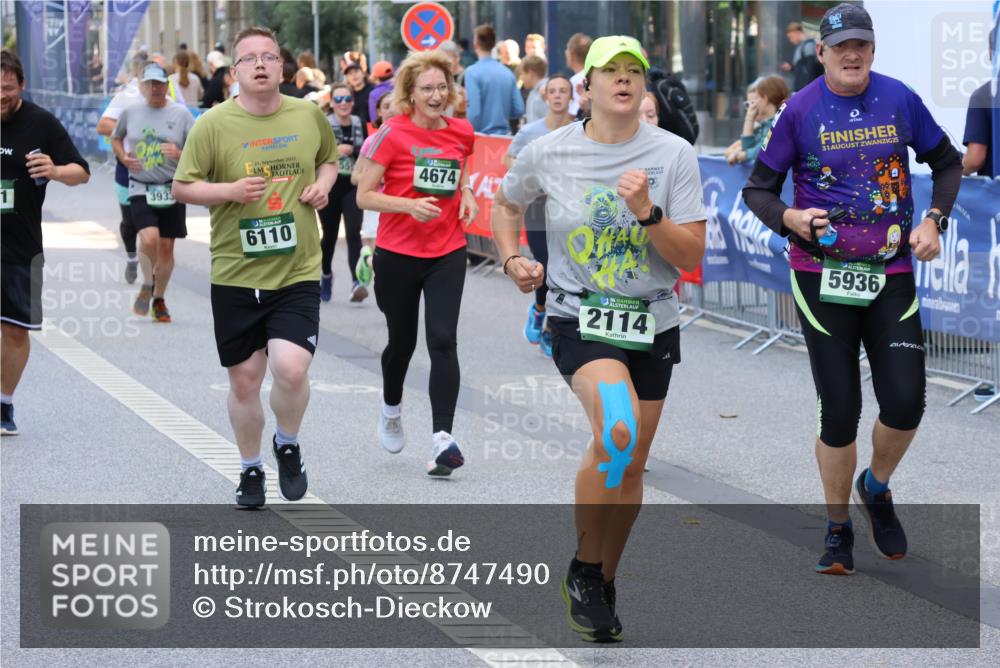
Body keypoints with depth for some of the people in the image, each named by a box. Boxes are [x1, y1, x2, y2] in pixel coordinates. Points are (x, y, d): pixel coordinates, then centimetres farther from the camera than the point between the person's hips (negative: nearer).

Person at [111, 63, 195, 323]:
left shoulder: (181, 114, -1)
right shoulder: (130, 112, 4)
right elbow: (116, 138, 21)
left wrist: (179, 154, -19)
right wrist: (123, 158, 2)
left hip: (171, 189, 1)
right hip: (140, 188, -1)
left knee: (166, 246, 5)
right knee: (149, 239, -21)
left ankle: (159, 299, 24)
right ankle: (148, 284, 6)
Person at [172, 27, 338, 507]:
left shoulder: (309, 116, 2)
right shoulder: (213, 124, -7)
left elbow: (328, 158, 21)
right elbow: (181, 188, -2)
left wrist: (323, 184, -1)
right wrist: (230, 190, -18)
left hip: (298, 273, 0)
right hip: (235, 274, 0)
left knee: (291, 369, -16)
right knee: (244, 380, 8)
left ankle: (288, 445, 14)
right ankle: (251, 469, 31)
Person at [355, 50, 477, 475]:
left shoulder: (462, 132, 2)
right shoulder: (391, 135, -11)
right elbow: (364, 196, -9)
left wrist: (466, 193, 2)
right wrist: (409, 204, -24)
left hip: (448, 254, 2)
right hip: (398, 253, -2)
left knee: (443, 341, -13)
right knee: (402, 340, 14)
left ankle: (442, 437, -18)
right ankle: (391, 406, 46)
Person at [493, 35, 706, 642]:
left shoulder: (674, 154, -5)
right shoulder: (549, 153, -4)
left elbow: (691, 256, -6)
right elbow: (506, 204, 17)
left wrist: (647, 212, -21)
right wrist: (512, 258, 1)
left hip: (653, 324, 3)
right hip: (579, 319, -3)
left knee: (631, 467, 9)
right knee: (618, 430, -28)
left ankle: (603, 586, 31)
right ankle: (584, 570, -9)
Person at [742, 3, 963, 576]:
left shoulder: (899, 99, 1)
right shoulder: (800, 110, -4)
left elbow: (948, 162, 15)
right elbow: (758, 188, 4)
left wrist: (934, 221, 0)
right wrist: (787, 218, -17)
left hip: (891, 276, 1)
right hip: (822, 276, -1)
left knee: (905, 403, -9)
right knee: (840, 412, 0)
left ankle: (877, 489, 22)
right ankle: (839, 529, 19)